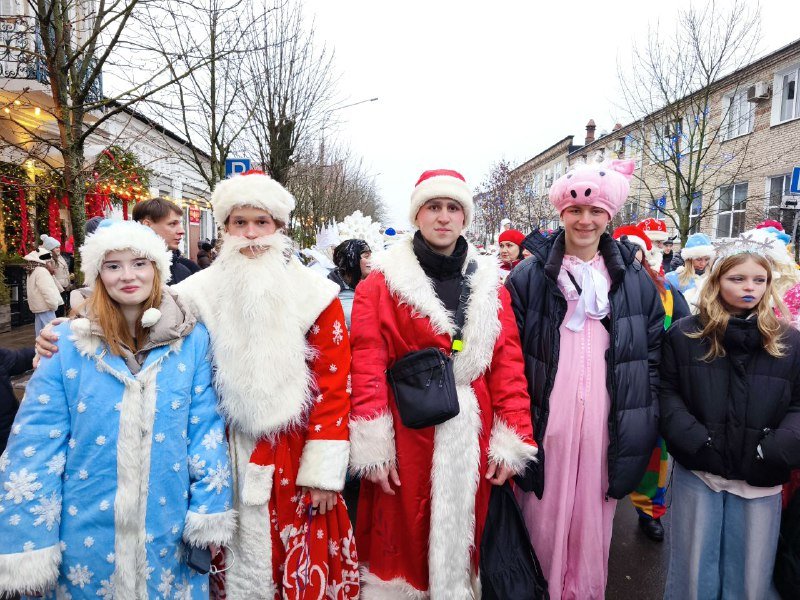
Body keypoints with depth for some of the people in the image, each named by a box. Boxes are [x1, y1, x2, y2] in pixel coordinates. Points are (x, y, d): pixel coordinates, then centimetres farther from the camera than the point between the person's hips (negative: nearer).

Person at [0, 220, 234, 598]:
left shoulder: (192, 339, -6)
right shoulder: (68, 342, -7)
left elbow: (206, 429, -4)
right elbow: (36, 443, -7)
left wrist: (208, 516, -5)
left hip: (170, 530, 0)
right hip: (87, 533, 0)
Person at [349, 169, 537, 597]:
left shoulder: (489, 284, 7)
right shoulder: (382, 283, -2)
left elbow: (508, 365, 2)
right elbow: (368, 365, -9)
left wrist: (512, 440, -4)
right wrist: (372, 445, -14)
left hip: (471, 435, 3)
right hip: (407, 433, -2)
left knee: (464, 533, 16)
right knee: (401, 537, 10)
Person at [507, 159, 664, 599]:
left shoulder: (636, 280, 6)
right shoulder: (529, 277, -2)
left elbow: (654, 352, 9)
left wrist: (644, 420, 4)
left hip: (607, 425, 2)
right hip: (546, 425, -2)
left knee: (594, 520, 14)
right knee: (545, 518, 9)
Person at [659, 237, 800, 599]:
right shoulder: (684, 335, -1)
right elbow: (668, 394, -2)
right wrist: (695, 442, -16)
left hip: (761, 479, 1)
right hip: (697, 471, -1)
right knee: (694, 569, 12)